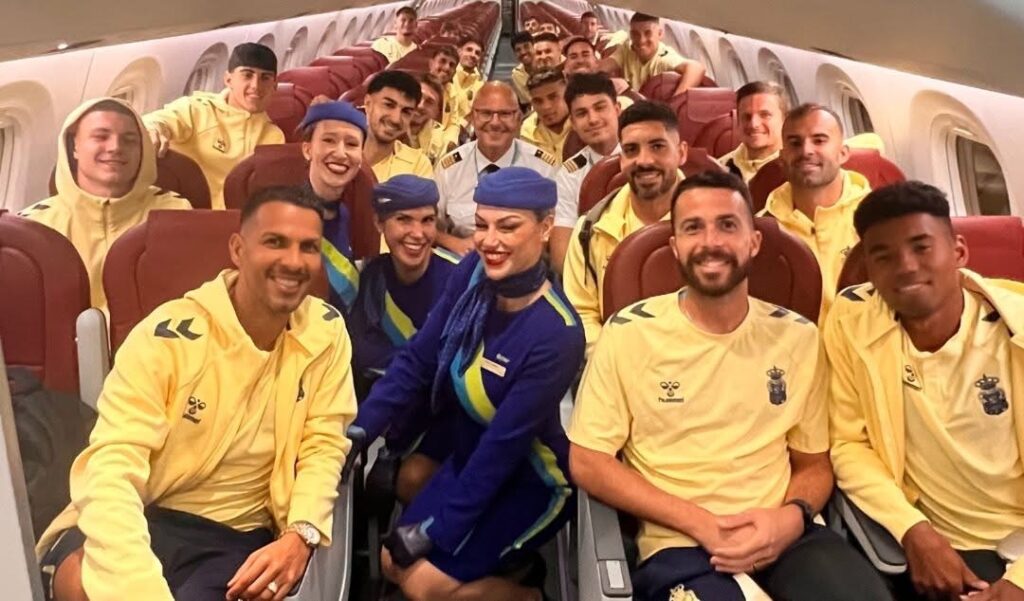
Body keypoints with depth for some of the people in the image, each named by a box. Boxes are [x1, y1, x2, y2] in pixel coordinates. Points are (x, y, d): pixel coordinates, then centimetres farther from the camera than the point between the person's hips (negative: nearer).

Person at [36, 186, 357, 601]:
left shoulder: (326, 332, -4)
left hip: (242, 535, 2)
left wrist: (302, 534, -20)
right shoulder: (170, 336, -15)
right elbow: (113, 465, -22)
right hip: (148, 516, -1)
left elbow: (323, 444, -1)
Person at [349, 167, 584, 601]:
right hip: (468, 459, 6)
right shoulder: (473, 274, -14)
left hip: (531, 481, -6)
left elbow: (504, 443, -26)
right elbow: (417, 360, -7)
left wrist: (436, 531, -18)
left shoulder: (556, 335, -31)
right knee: (395, 563, 9)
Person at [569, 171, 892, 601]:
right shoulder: (629, 333, -5)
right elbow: (587, 463, -3)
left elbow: (814, 463, 13)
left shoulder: (797, 337, 5)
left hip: (785, 537, 3)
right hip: (680, 543, -2)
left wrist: (792, 517, -9)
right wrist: (701, 522, -12)